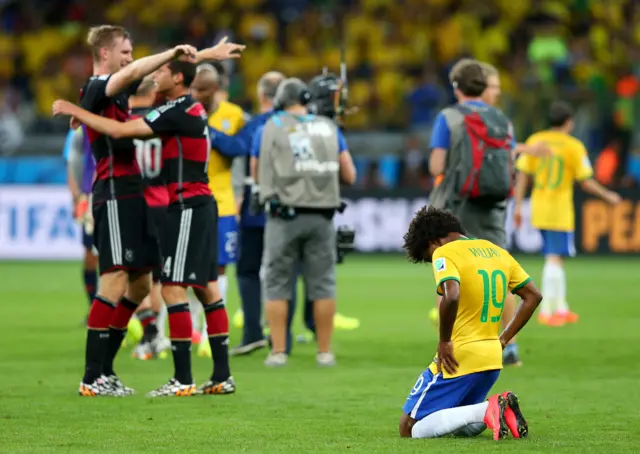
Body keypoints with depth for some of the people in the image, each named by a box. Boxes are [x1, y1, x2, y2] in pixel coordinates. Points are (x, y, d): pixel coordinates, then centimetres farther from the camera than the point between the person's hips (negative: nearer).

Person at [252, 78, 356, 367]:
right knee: (322, 284, 8)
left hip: (284, 216, -2)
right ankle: (325, 352, 10)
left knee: (277, 284, 6)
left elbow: (256, 174, 11)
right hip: (321, 216, 2)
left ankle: (278, 351, 4)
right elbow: (349, 176, 10)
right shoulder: (329, 128, 8)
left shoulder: (268, 130, 4)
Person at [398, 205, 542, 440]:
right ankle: (501, 411, -4)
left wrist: (444, 342, -17)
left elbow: (451, 297, -29)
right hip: (492, 359, 8)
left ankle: (487, 410, -18)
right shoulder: (496, 251, 13)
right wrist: (503, 340, 17)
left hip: (458, 359, -8)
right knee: (461, 427, 23)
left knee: (409, 428, -3)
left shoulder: (444, 253, -11)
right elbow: (533, 296, 16)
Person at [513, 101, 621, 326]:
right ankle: (546, 310, -13)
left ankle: (561, 308, 22)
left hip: (538, 207, 5)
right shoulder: (574, 146, -8)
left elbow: (522, 175, 1)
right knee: (555, 259, -5)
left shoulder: (535, 141, 3)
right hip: (560, 209, -5)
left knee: (554, 259, 16)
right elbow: (587, 183, -7)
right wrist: (608, 196, 8)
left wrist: (518, 206, 6)